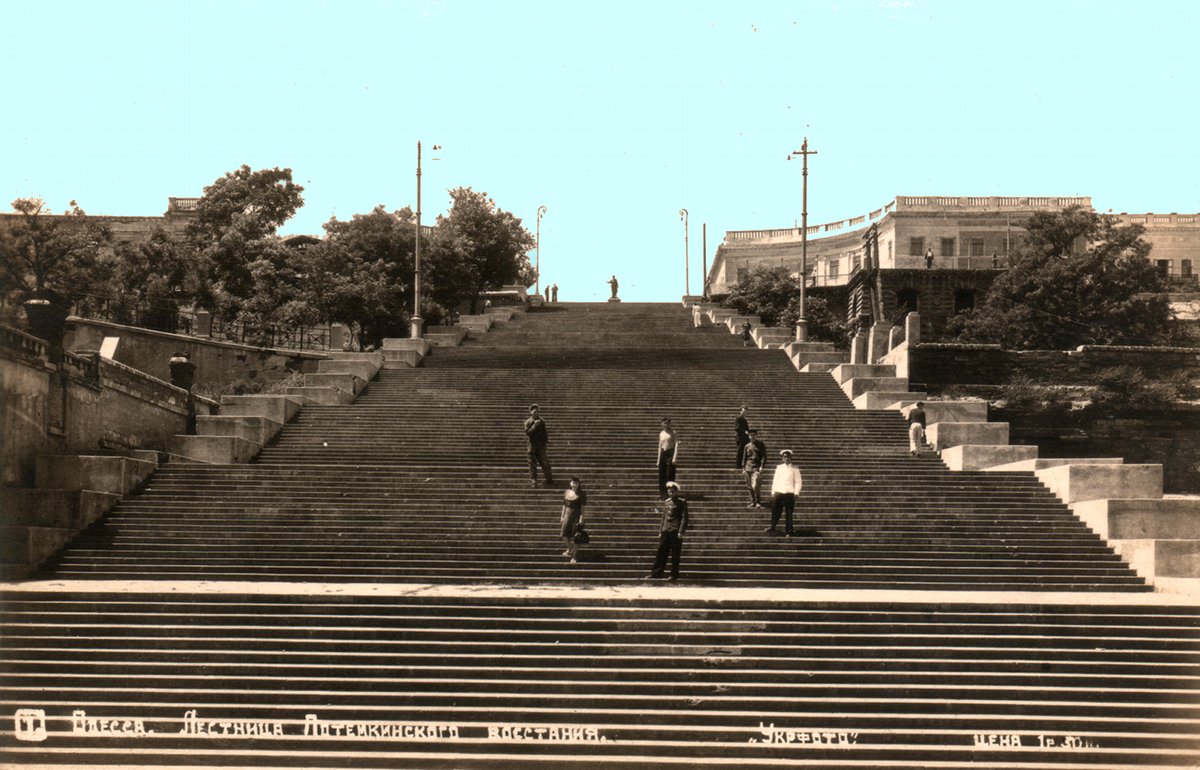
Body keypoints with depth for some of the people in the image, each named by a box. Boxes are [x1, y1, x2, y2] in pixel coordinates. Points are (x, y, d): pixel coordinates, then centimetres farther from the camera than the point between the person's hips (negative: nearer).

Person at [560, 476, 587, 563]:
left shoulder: (581, 494, -6)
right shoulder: (567, 493, 9)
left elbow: (582, 507, -9)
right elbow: (564, 506, 14)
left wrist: (581, 519, -15)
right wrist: (562, 517, 12)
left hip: (576, 516, -4)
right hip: (567, 515, 4)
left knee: (575, 537, -2)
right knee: (564, 534, -2)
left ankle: (574, 556, 7)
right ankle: (570, 549, 26)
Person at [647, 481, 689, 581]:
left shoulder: (682, 502, -2)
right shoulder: (666, 502, 16)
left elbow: (684, 518, -6)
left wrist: (681, 532, -14)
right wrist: (660, 531, 15)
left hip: (676, 532, -6)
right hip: (665, 531, 6)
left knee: (675, 555, -1)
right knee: (661, 553, 4)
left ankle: (674, 575, 5)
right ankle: (656, 573, 7)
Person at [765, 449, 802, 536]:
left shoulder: (794, 469, 5)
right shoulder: (778, 467, 11)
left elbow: (798, 482, 4)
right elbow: (775, 480, 13)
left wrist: (796, 493, -6)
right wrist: (773, 492, 7)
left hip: (789, 493, -2)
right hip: (778, 493, 2)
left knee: (789, 513, 0)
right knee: (775, 512, 2)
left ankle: (788, 531, 7)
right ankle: (772, 528, 14)